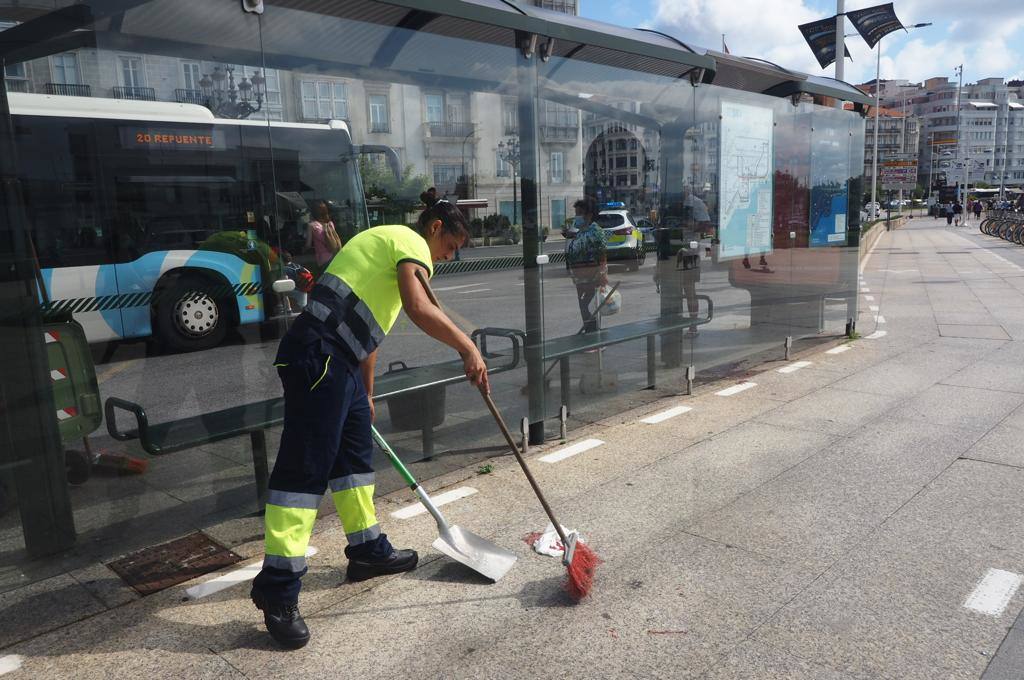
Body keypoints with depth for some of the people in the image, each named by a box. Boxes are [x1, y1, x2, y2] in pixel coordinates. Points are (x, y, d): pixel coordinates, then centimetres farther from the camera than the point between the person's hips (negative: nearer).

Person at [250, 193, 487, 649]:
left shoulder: (388, 243, 28)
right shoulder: (411, 242, -3)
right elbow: (419, 309, -23)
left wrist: (366, 395, 34)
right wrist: (468, 348, -16)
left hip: (338, 359, 11)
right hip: (317, 355, -11)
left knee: (356, 452, 16)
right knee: (306, 466, -8)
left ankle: (367, 550, 30)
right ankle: (277, 591, -1)